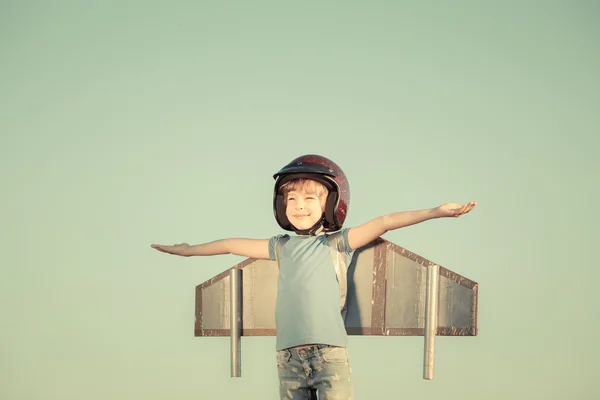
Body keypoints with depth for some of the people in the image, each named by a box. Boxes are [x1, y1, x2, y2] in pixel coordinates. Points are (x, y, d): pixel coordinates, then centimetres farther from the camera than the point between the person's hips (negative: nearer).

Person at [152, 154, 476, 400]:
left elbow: (383, 223, -6)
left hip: (330, 351, -3)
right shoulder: (281, 246, 15)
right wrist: (189, 250, 31)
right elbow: (232, 245, 24)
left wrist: (436, 212, -14)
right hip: (289, 354, 3)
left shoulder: (337, 242, 5)